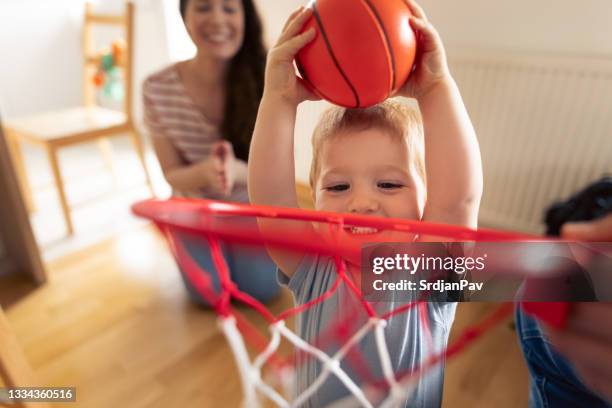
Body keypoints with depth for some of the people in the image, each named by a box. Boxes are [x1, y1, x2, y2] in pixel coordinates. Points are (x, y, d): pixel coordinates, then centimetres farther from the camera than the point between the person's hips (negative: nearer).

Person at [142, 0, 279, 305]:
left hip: (251, 205, 0)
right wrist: (205, 171, -38)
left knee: (262, 289, -8)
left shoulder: (264, 81, -22)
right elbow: (172, 174, -13)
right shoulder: (158, 89, -20)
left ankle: (238, 246, 26)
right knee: (210, 293, -6)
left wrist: (237, 170, -43)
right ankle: (187, 246, 28)